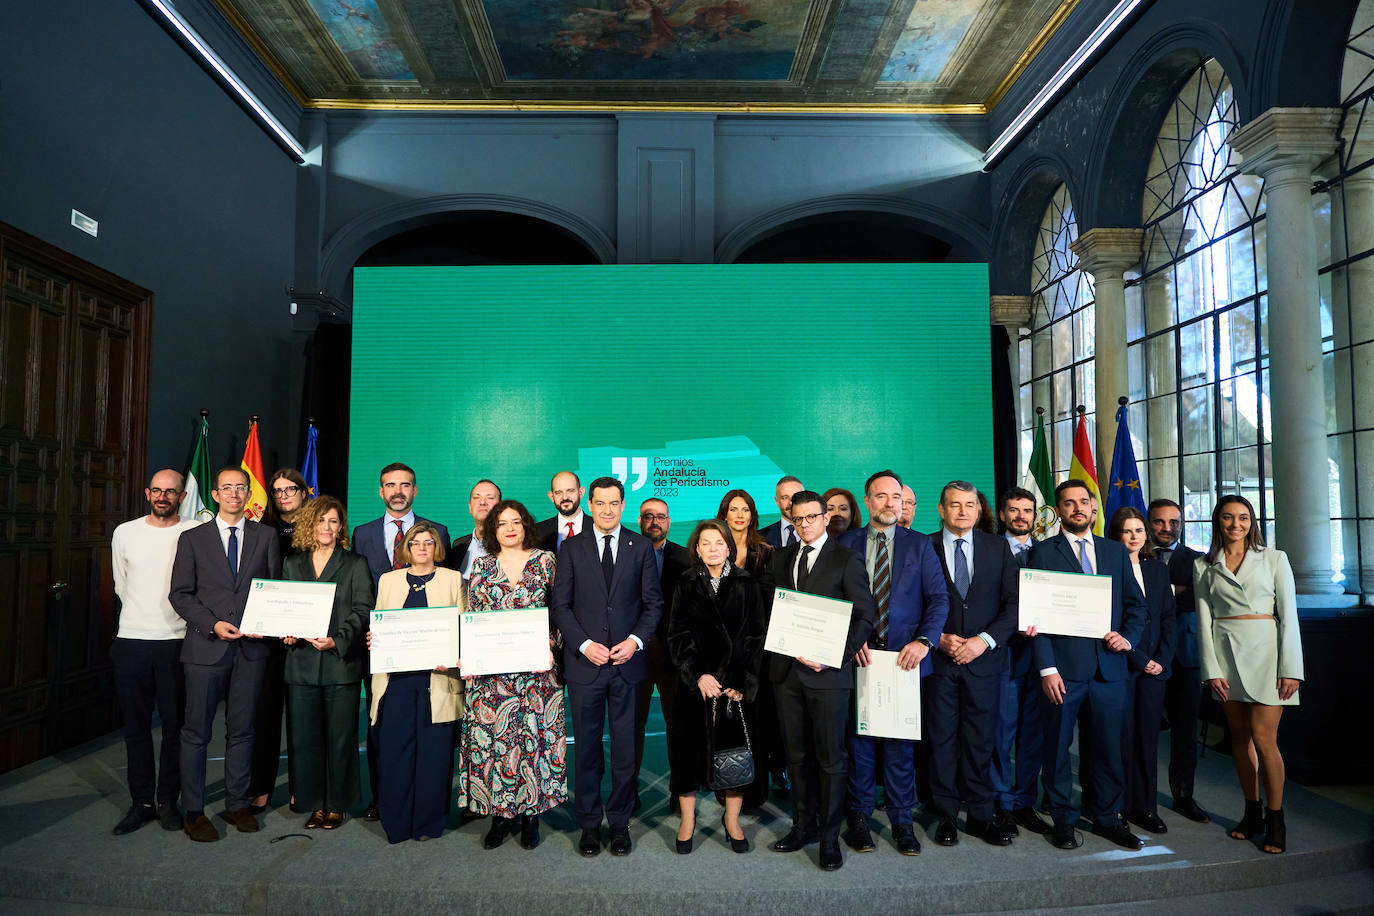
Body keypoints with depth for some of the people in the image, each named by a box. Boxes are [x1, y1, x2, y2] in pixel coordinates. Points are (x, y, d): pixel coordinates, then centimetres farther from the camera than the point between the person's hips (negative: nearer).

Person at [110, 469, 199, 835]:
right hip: (131, 641, 2)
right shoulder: (125, 533, 7)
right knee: (136, 727, 8)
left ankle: (168, 802, 16)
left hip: (177, 642, -2)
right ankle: (142, 802, 19)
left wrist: (175, 619, 5)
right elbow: (121, 585, 18)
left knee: (175, 727, 4)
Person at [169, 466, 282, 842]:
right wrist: (213, 624, -11)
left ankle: (238, 804, 21)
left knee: (242, 730, 10)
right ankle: (194, 811, 16)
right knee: (196, 732, 4)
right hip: (206, 646, -1)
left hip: (251, 646, 1)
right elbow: (179, 594, 2)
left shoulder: (265, 536, 9)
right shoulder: (192, 539, 5)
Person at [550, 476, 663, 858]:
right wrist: (584, 645, -10)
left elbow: (653, 602, 5)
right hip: (585, 662, 0)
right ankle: (589, 824, 21)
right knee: (587, 747, 7)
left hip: (627, 662, 0)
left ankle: (620, 823, 21)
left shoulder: (640, 547, 5)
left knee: (625, 747, 7)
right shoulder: (571, 548, 4)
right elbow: (560, 606, 2)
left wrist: (636, 640, -9)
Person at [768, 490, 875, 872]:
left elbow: (865, 616, -5)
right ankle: (804, 826, 28)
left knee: (829, 758, 3)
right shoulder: (781, 558, 12)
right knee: (796, 755, 12)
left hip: (829, 673, -4)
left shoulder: (847, 560, -3)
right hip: (787, 670, 5)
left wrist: (833, 657, -14)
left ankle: (830, 837, 16)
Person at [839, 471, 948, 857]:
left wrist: (924, 640, -14)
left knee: (901, 742, 6)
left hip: (905, 657, 0)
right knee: (859, 739, 7)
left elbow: (939, 598, 1)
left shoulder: (919, 545, 6)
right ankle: (859, 818, 21)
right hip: (859, 657, 0)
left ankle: (902, 821, 19)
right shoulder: (846, 544, 5)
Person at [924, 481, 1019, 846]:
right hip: (939, 661, -1)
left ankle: (981, 816, 20)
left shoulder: (998, 548, 6)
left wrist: (985, 639, -9)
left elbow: (1014, 603, 2)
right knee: (942, 740, 6)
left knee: (981, 740, 7)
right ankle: (946, 815, 18)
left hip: (985, 658, 1)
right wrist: (938, 638, -11)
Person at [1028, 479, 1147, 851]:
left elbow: (1136, 603, 17)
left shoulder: (1116, 551, 13)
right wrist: (1047, 668, -12)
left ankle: (1108, 819, 27)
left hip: (1109, 667, 4)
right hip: (1064, 667, -3)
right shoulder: (1043, 553, -1)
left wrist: (1128, 636, -3)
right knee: (1057, 748, 5)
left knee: (1108, 748, 11)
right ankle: (1063, 820, 20)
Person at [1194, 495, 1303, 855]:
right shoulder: (1204, 566, 8)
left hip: (1264, 650, -2)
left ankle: (1275, 819, 9)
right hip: (1225, 653, 2)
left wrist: (1290, 667, -7)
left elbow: (1288, 614, 0)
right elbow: (1204, 619, 4)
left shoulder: (1274, 558, 4)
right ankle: (1252, 812, 20)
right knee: (1240, 736, 8)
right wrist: (1211, 669, -4)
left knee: (1263, 737, -6)